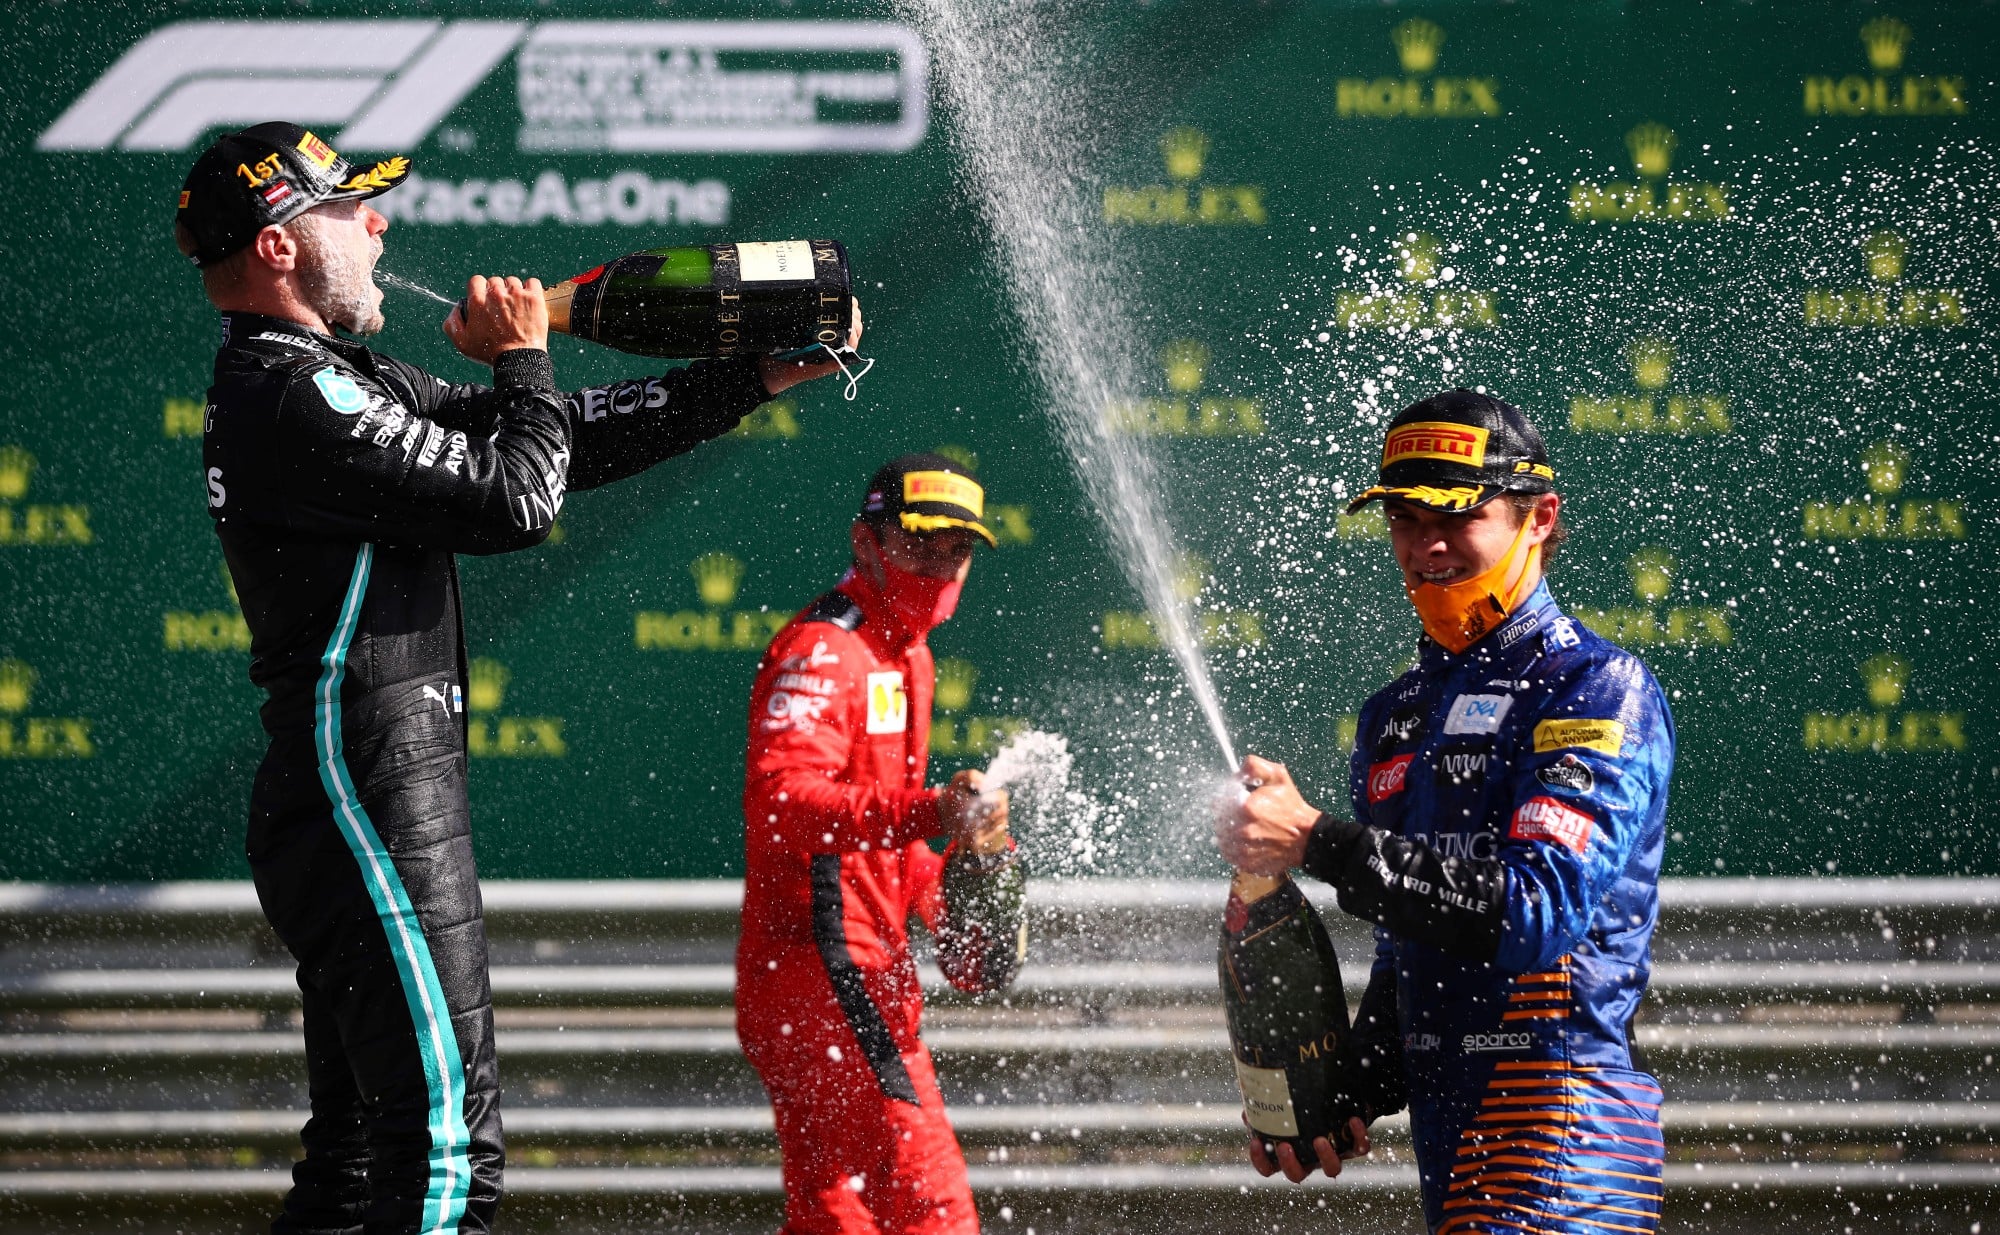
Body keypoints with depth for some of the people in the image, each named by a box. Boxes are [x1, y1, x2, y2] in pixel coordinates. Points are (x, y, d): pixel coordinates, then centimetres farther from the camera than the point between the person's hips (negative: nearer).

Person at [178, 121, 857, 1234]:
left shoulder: (337, 384, 17)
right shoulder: (298, 400, -16)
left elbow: (563, 439, 20)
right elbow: (519, 499, -17)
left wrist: (754, 379, 16)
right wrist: (524, 359, 1)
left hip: (354, 808, 11)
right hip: (373, 804, -11)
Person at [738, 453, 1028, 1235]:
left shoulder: (903, 652, 21)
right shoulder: (822, 648, -12)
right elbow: (781, 796, -29)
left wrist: (946, 887, 15)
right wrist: (926, 812, -41)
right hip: (824, 958, -10)